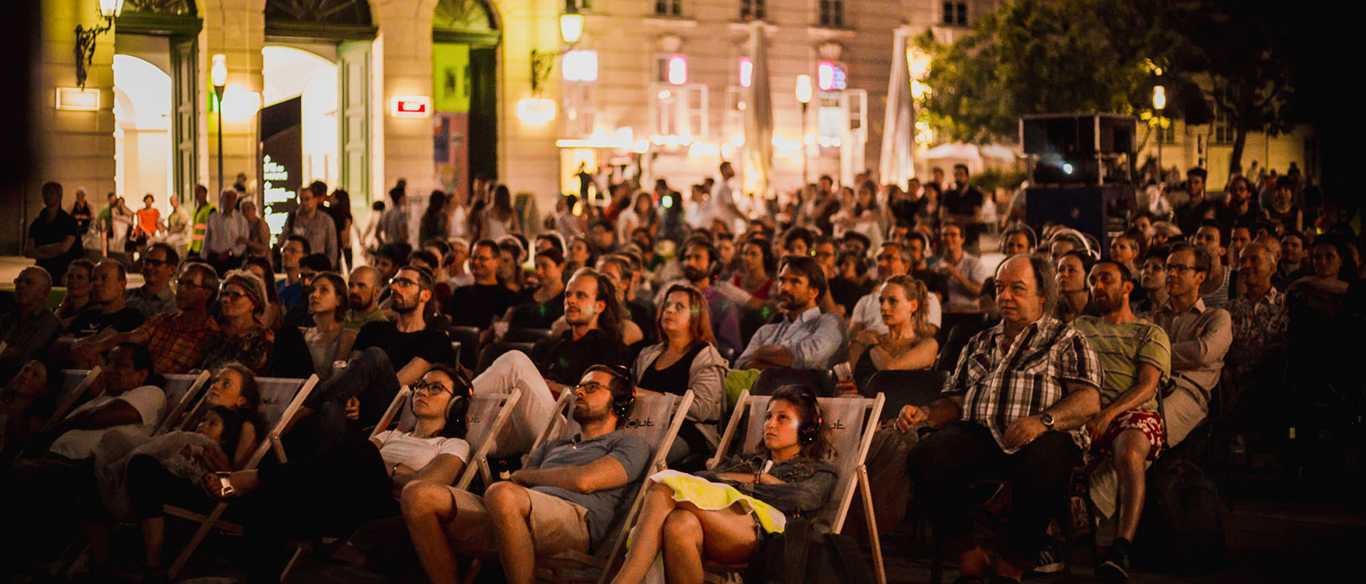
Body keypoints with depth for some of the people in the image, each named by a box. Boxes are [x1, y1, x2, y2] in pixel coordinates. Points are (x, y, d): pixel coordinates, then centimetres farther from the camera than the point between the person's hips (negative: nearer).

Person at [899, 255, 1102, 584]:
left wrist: (1043, 420, -19)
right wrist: (925, 414, 4)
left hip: (1040, 436, -4)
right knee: (925, 458, -29)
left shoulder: (1067, 340, 16)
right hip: (977, 433, 4)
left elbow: (1088, 401, 1)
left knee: (1043, 467, -41)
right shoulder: (980, 343, 31)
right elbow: (956, 401, 27)